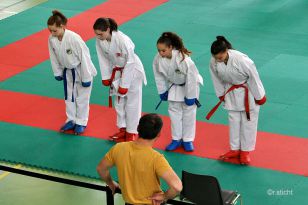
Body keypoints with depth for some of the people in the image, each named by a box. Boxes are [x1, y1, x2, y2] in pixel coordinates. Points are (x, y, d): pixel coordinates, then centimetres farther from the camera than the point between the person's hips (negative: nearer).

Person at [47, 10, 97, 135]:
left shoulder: (74, 38, -34)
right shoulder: (51, 39, -17)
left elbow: (84, 57, -26)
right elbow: (54, 57, 0)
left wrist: (86, 78, -21)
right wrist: (57, 73, 7)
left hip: (81, 71, -5)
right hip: (68, 72, 5)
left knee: (82, 98, 9)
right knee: (69, 97, 18)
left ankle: (81, 123, 26)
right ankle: (71, 120, 35)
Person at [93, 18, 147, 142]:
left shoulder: (123, 40, -34)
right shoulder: (100, 40, -16)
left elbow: (130, 62, -27)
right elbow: (103, 58, -1)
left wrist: (124, 84, -22)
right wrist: (106, 77, 1)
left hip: (132, 71, -6)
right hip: (117, 71, 6)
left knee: (132, 103, 2)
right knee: (119, 102, 17)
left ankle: (131, 133, 15)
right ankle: (123, 129, 33)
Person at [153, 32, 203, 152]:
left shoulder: (183, 59, -39)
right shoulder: (158, 58, -25)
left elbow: (191, 77, -29)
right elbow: (159, 75, -7)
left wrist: (190, 97, -23)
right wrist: (162, 92, 0)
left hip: (189, 85, -4)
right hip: (174, 86, 4)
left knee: (189, 112, 4)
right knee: (174, 111, 9)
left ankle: (187, 140, 17)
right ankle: (177, 139, 22)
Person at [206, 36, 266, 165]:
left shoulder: (241, 60, -36)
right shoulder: (214, 62, -21)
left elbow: (253, 77, -23)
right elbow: (216, 78, -2)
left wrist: (259, 97, -13)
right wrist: (221, 94, 8)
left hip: (248, 92, -4)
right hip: (231, 92, 4)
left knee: (248, 121, 5)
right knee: (233, 120, 13)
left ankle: (245, 151, 18)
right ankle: (235, 149, 27)